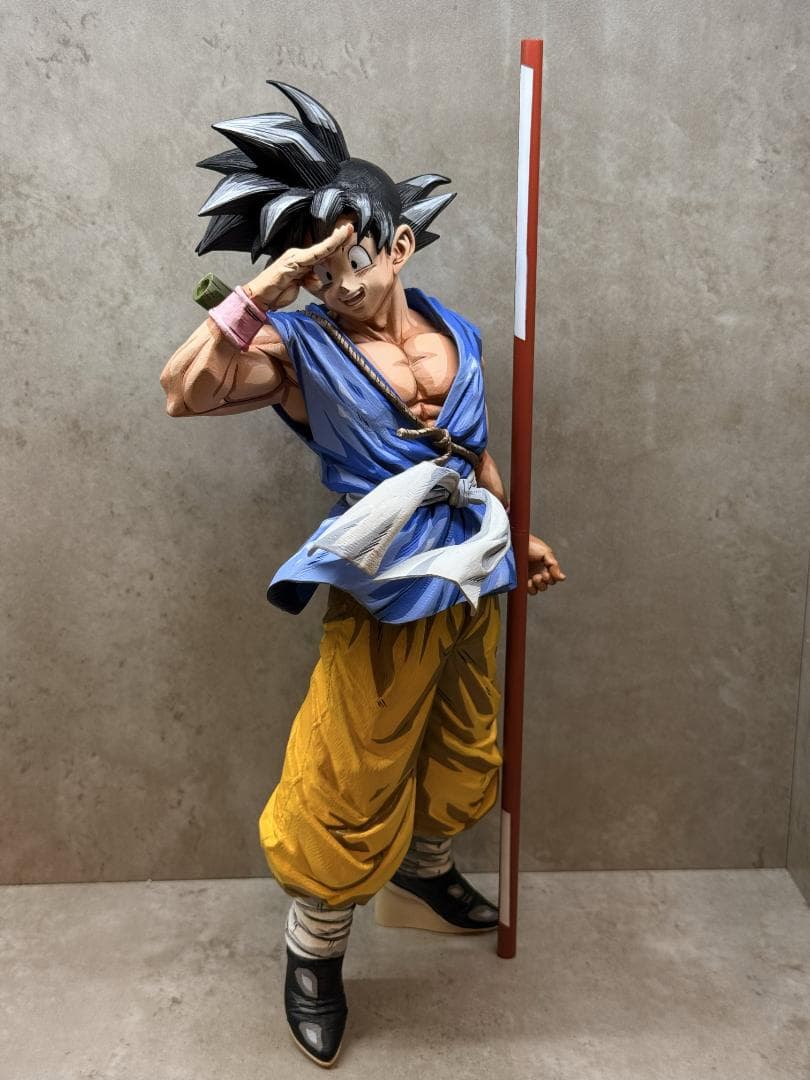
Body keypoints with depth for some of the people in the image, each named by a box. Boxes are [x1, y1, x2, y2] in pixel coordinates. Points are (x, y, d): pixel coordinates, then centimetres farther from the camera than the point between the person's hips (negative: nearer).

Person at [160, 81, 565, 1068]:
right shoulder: (302, 348, -11)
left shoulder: (454, 332, 4)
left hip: (475, 580, 6)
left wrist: (519, 539, 21)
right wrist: (271, 287, -30)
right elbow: (184, 391, -28)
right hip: (387, 596, -6)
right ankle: (314, 955, 31)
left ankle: (423, 876, 53)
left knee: (463, 751, 23)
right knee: (352, 783, 5)